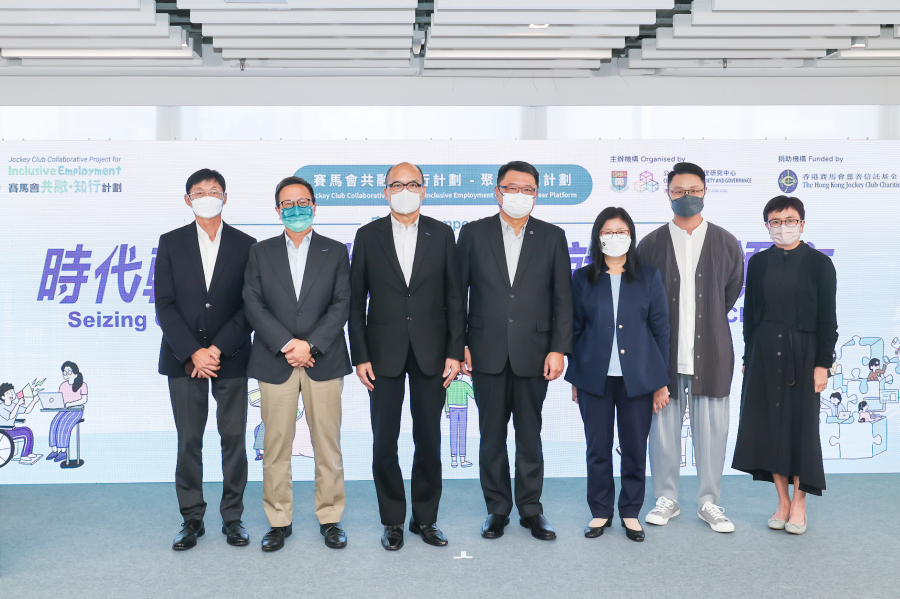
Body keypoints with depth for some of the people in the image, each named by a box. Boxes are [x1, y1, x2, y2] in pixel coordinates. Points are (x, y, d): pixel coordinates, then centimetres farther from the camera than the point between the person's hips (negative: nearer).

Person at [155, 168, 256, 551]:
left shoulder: (245, 245, 4)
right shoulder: (171, 243, 6)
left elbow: (250, 306, -1)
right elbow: (164, 304, 0)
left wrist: (218, 348, -11)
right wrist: (192, 352, -11)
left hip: (231, 358, 0)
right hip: (184, 359, 0)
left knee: (234, 438, 3)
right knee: (189, 441, 4)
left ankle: (232, 517, 15)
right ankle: (192, 520, 14)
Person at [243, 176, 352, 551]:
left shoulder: (335, 252, 9)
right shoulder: (261, 252, 10)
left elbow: (341, 305, 0)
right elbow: (253, 305, 1)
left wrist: (310, 344, -12)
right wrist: (286, 345, -11)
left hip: (323, 361, 0)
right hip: (275, 362, 1)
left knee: (327, 444, 3)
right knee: (276, 445, 3)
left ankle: (330, 518, 15)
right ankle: (279, 521, 15)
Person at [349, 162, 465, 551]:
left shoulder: (442, 234, 4)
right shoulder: (368, 236, 3)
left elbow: (454, 297, 3)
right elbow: (356, 301, 3)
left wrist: (455, 352, -3)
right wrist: (360, 355, -3)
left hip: (430, 352, 1)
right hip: (385, 353, 0)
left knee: (429, 440, 7)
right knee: (384, 442, 4)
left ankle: (425, 519, 22)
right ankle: (392, 521, 18)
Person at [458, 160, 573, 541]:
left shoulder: (552, 237, 6)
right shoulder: (473, 233, 5)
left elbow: (563, 298, 4)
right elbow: (456, 292, 5)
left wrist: (559, 349, -4)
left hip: (533, 354, 0)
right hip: (487, 354, 0)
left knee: (530, 436, 7)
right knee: (491, 436, 8)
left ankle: (531, 508, 19)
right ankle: (497, 508, 20)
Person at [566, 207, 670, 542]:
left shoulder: (649, 277, 6)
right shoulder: (583, 279, 6)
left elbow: (661, 329, 5)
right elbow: (575, 329, 7)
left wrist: (662, 381, 2)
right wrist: (574, 378, 4)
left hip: (637, 378, 0)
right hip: (595, 379, 0)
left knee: (635, 449, 5)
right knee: (598, 448, 6)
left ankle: (631, 512, 20)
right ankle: (600, 512, 19)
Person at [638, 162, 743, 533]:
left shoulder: (726, 244, 6)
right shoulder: (651, 244, 4)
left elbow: (732, 292, 16)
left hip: (710, 352, 0)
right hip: (663, 352, 0)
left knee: (711, 429, 3)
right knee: (663, 428, 5)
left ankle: (709, 502, 17)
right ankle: (666, 499, 19)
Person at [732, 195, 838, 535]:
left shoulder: (819, 263, -1)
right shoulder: (758, 263, 7)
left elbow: (827, 318, -2)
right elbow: (750, 313, 9)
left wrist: (823, 363, -8)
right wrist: (748, 358, 7)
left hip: (802, 354, -3)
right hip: (764, 354, 3)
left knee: (802, 424, 1)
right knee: (769, 424, 4)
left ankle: (799, 504, 13)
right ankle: (782, 501, 16)